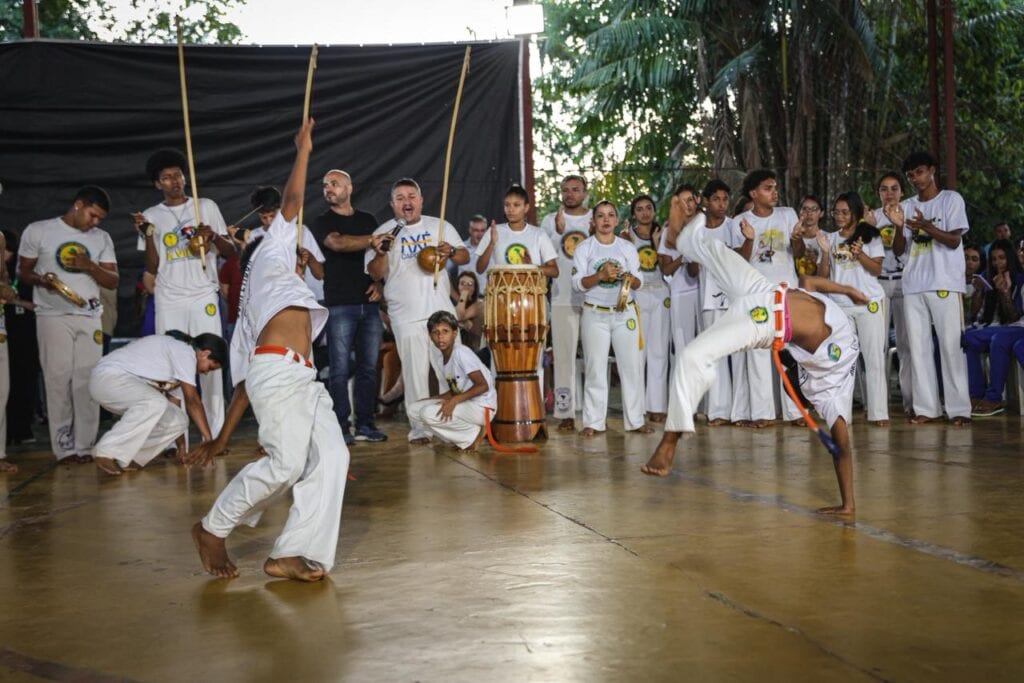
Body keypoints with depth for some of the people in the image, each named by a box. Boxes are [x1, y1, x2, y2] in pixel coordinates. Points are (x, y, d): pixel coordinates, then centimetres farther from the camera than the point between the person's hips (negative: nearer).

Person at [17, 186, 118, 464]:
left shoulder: (102, 238, 13)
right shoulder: (38, 231, 4)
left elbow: (113, 281, 9)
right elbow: (22, 271, 7)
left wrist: (90, 267, -9)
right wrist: (41, 280, -14)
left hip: (90, 318, 3)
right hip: (53, 316, -3)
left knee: (87, 381, -2)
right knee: (58, 380, -6)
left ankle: (85, 446, 2)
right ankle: (64, 448, -2)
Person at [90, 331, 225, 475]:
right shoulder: (184, 351, -14)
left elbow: (174, 404, 17)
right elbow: (192, 401, -18)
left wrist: (181, 446, 15)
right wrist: (209, 440, -16)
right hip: (107, 377, -10)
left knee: (177, 421, -1)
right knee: (156, 403, -35)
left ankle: (125, 458, 2)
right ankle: (107, 452, -25)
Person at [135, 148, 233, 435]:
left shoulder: (206, 206, 9)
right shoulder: (151, 216, 9)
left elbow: (229, 250, 8)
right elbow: (152, 268, 6)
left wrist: (213, 236, -11)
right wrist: (147, 235, -7)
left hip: (204, 296, -1)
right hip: (168, 300, 1)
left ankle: (216, 434, -2)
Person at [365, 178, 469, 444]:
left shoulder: (440, 227, 9)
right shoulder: (383, 233, 2)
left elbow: (465, 257, 10)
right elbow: (375, 274, -1)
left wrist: (451, 251, -12)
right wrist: (381, 253, -21)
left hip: (443, 310, 3)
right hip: (407, 317, -2)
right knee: (415, 373, -4)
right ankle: (419, 428, 3)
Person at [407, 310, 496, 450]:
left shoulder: (461, 353, -19)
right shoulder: (435, 354, 3)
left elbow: (483, 386, -23)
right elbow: (451, 391, 10)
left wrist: (455, 400, -29)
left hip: (481, 406, -9)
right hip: (460, 403, 9)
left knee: (429, 413, -25)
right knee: (414, 410, 0)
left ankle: (474, 433, -6)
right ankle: (465, 438, 1)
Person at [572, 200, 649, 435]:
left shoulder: (627, 248, 7)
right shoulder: (584, 248, 1)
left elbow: (638, 283, 5)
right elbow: (578, 283, -8)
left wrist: (630, 279, -18)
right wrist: (600, 275, -23)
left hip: (625, 313, 2)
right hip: (595, 314, -2)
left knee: (631, 366, 1)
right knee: (595, 368, 0)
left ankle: (635, 420, 9)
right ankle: (593, 422, 5)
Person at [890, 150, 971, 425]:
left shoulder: (951, 199, 3)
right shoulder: (907, 206, 15)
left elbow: (954, 241, -6)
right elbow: (898, 250, 10)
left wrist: (927, 226, -22)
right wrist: (899, 226, -9)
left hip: (944, 283, -4)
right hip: (913, 286, 5)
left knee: (951, 344, -6)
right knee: (918, 345, 1)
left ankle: (959, 408, -4)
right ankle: (927, 407, 4)